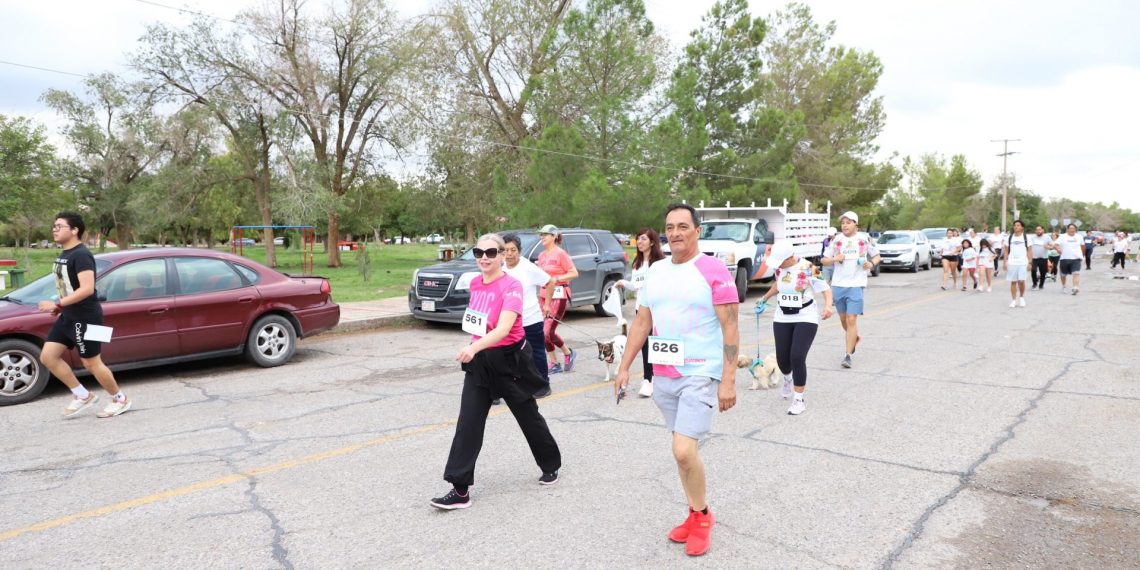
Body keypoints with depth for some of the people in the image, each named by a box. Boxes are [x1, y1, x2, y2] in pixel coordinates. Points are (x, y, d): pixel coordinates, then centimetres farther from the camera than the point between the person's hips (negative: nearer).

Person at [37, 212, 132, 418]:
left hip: (85, 317, -10)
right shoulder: (64, 255, 12)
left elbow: (87, 289, -27)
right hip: (68, 316, 10)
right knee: (48, 356, 6)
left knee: (91, 363, -1)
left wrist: (57, 304, -26)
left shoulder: (81, 255, -19)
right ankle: (83, 396, 16)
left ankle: (120, 400, 17)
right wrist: (60, 307, 11)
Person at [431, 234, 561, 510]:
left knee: (528, 416, 13)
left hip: (509, 360, -6)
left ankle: (551, 466, 38)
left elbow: (504, 327, -35)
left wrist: (474, 347, -49)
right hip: (479, 362, 6)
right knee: (468, 423, -3)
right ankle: (460, 490, 1)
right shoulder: (475, 283, 2)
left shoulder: (511, 286, -20)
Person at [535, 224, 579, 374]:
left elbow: (574, 273, -11)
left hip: (559, 295, -7)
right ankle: (554, 364, 17)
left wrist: (556, 279, -18)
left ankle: (568, 353, 13)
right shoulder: (541, 255, 12)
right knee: (546, 332, 6)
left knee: (548, 332, -11)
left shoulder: (560, 253, -9)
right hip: (545, 295, 7)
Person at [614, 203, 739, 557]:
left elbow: (730, 329, -11)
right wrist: (624, 367, 10)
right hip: (663, 376, 6)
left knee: (684, 451, -13)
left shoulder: (713, 270, -10)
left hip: (701, 375, -6)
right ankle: (695, 515, 31)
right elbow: (642, 322, 13)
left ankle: (701, 517, 12)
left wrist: (728, 380, -16)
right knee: (683, 450, 14)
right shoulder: (655, 271, 8)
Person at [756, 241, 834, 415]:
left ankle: (799, 400, 2)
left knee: (797, 358, -14)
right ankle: (788, 379, 43)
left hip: (806, 318, -5)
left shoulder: (807, 268, -18)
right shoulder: (780, 268, -1)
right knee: (782, 359, 6)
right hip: (782, 318, 5)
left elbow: (825, 287, -16)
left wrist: (828, 305, -33)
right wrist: (765, 298, 30)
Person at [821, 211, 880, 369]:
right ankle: (854, 338, 43)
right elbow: (824, 260, 11)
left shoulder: (864, 238, 2)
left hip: (856, 285, -3)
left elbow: (877, 256, 13)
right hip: (838, 284, 3)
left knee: (851, 320, -9)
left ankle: (849, 355, -5)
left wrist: (871, 263, -8)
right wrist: (835, 259, -10)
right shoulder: (837, 240, 6)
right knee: (843, 318, 15)